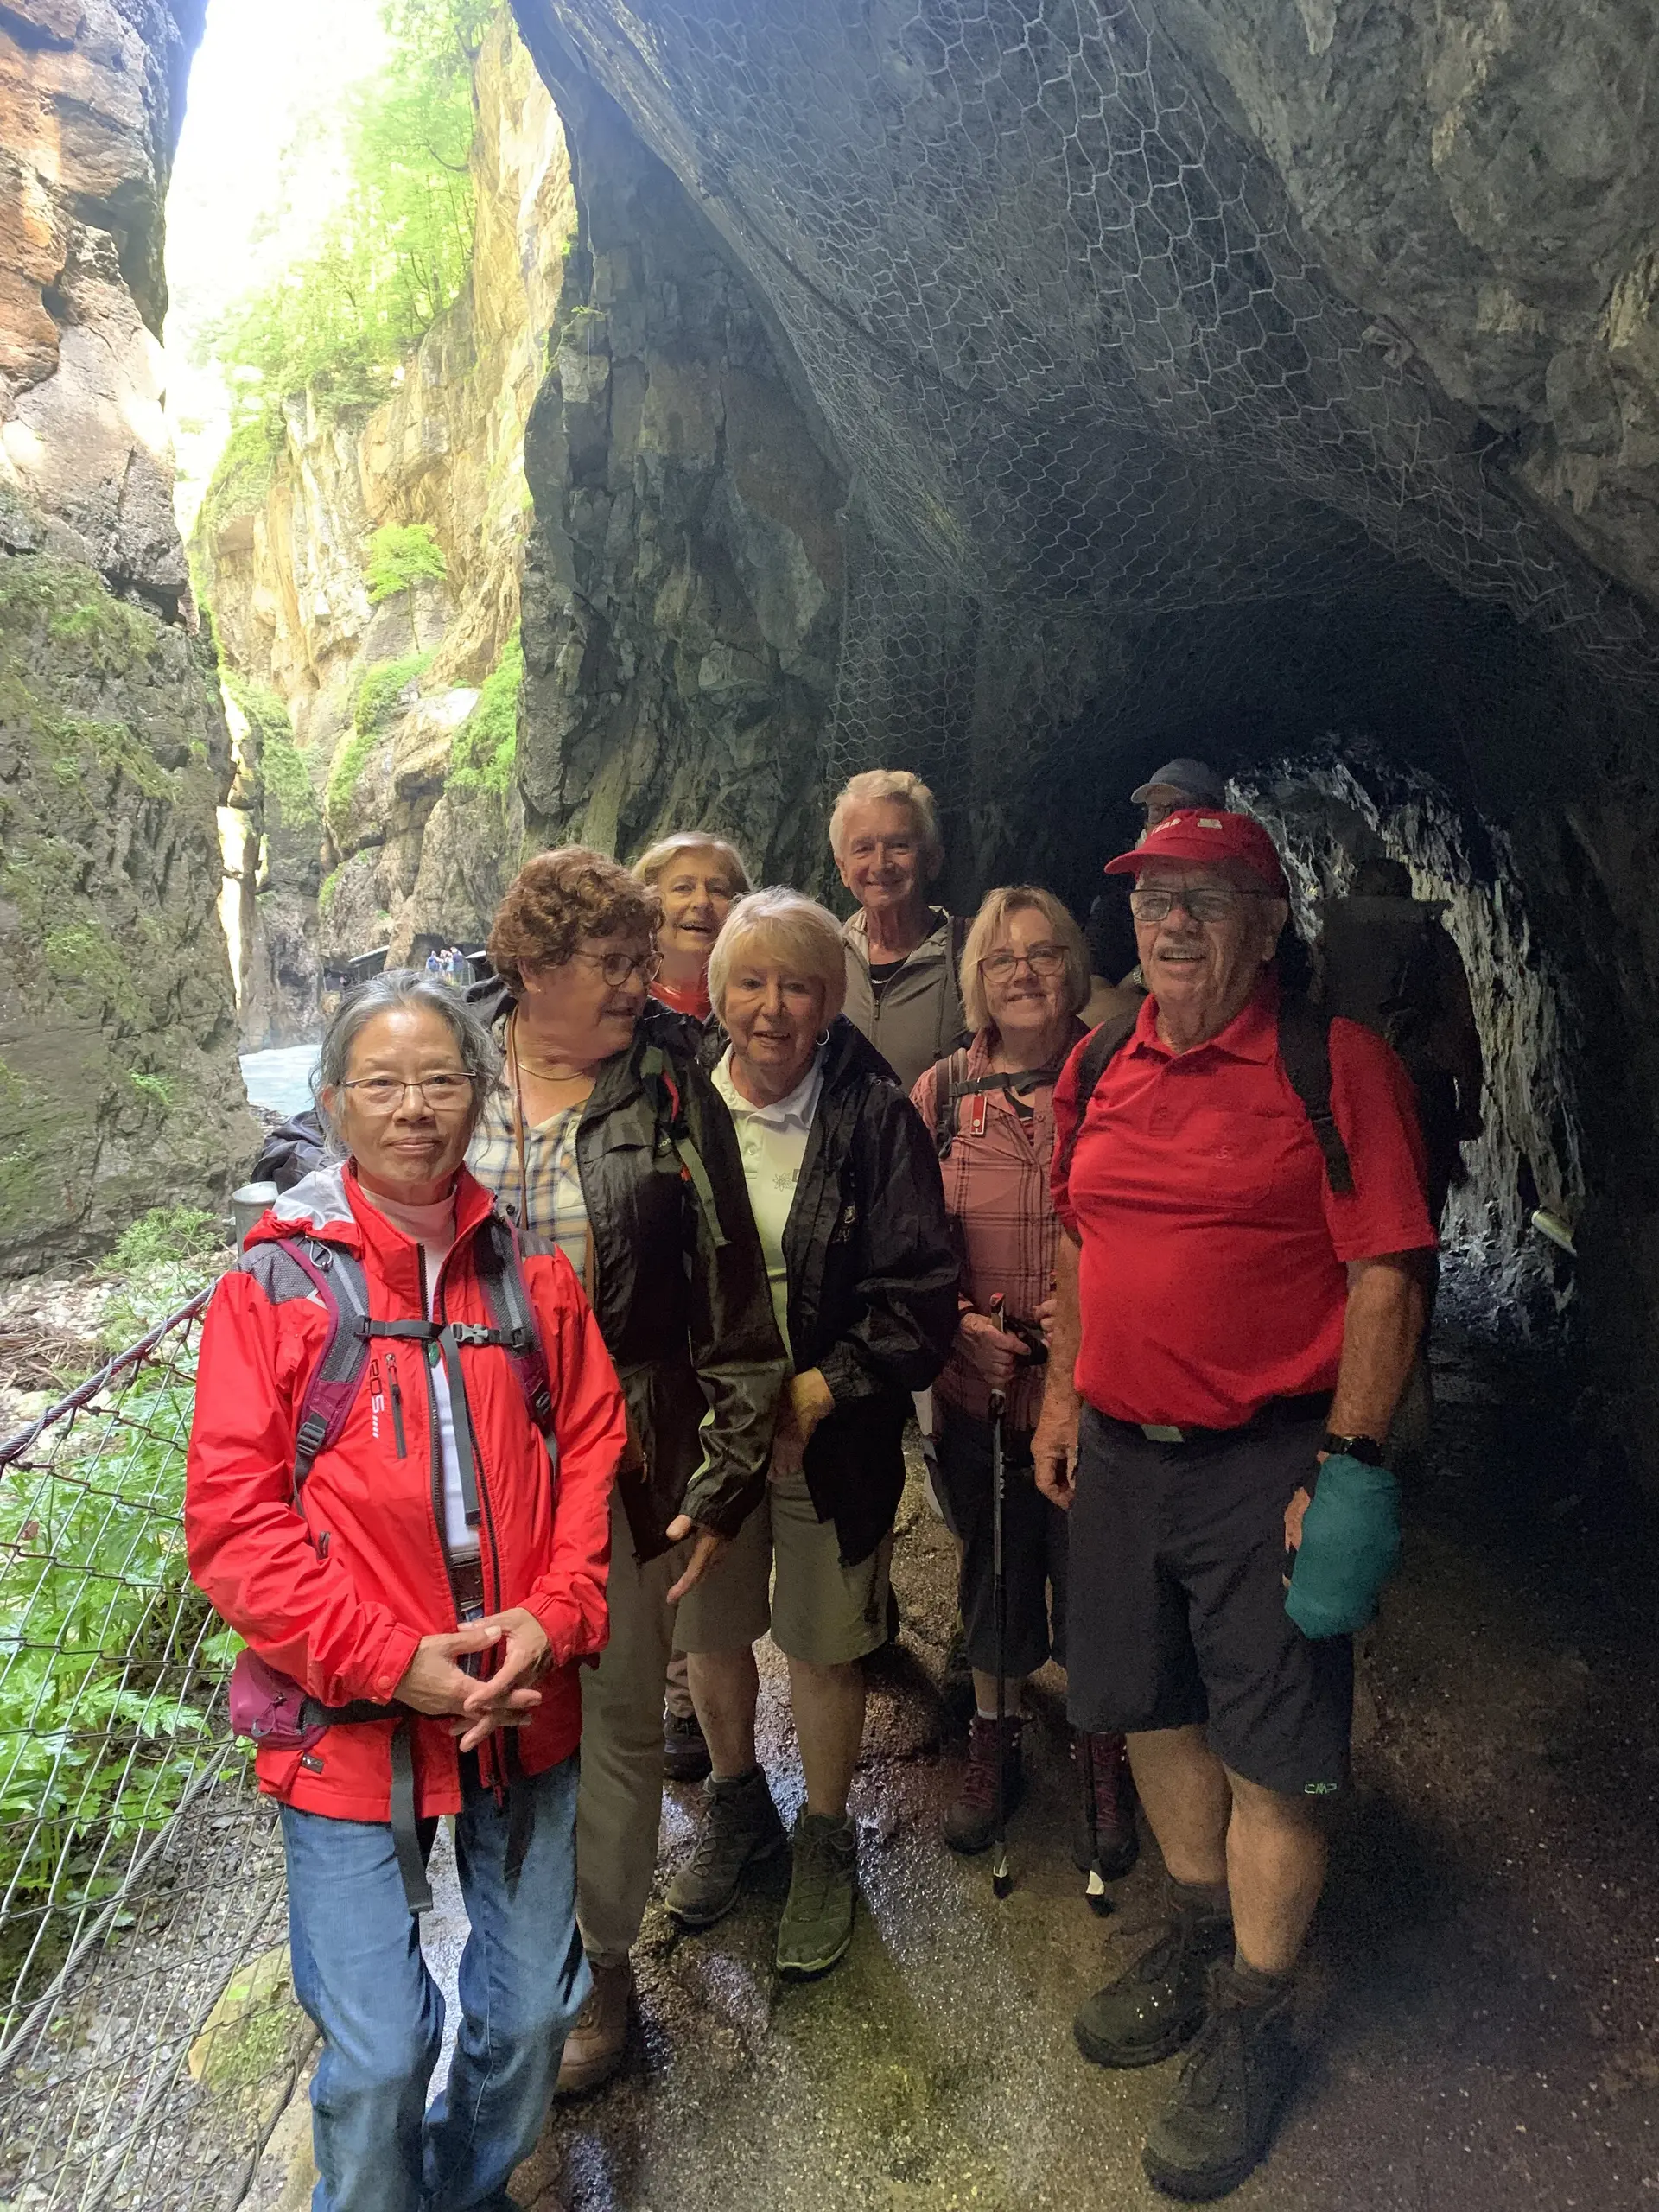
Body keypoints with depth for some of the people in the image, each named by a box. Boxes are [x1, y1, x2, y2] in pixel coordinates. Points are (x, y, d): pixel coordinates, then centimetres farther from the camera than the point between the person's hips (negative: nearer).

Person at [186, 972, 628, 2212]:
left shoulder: (532, 1274, 1)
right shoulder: (273, 1285, -7)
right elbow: (232, 1518, -10)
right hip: (352, 1725, -3)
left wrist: (553, 1617, -10)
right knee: (377, 2052, 6)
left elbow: (595, 1451, 4)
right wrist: (391, 1661, -16)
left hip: (523, 1711, 3)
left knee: (530, 2013, 18)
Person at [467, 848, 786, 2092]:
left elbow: (734, 1300, -5)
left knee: (618, 1719, 13)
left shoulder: (673, 1096, -6)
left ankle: (606, 1963, 37)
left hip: (625, 1465, -1)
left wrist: (725, 1479, -6)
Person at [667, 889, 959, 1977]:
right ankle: (738, 1806, 47)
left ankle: (825, 1840, 40)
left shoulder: (877, 1119, -10)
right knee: (709, 1632, 18)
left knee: (825, 1643, 13)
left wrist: (812, 1395, -20)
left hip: (831, 1437, -2)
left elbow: (919, 1294, -12)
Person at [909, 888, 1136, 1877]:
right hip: (981, 1386, 2)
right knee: (992, 1570, 18)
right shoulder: (942, 1091, 1)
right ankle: (995, 1743, 42)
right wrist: (961, 1322, -9)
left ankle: (1106, 1763, 37)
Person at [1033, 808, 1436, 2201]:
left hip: (1268, 1462, -5)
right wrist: (1062, 1394, 13)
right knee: (1155, 1714, 20)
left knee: (1271, 1755, 6)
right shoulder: (1097, 1073, 6)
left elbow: (1388, 1276, -12)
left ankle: (1251, 2026, 29)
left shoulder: (1334, 1064, -11)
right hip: (1119, 1452, 6)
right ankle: (1200, 1942, 45)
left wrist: (1347, 1466, -15)